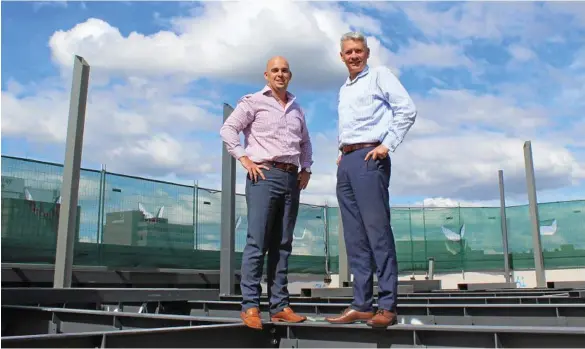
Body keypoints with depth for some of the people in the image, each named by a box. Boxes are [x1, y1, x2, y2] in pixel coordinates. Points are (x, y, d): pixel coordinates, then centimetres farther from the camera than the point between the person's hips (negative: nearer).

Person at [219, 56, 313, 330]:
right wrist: (245, 159, -11)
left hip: (291, 178, 6)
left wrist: (306, 168, 15)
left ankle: (279, 306, 9)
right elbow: (228, 129, -4)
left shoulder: (296, 108, 21)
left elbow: (305, 142, 29)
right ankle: (250, 307, -4)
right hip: (264, 175, -5)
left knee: (282, 245, 5)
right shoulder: (253, 102, 4)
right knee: (257, 243, -8)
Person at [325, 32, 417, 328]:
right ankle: (361, 305, 7)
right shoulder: (343, 89, 26)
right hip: (346, 162, 8)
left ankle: (387, 306, -7)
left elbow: (407, 110, -6)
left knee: (377, 231, -11)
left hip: (369, 157, -8)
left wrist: (388, 145, -11)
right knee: (354, 237, 4)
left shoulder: (379, 75, 5)